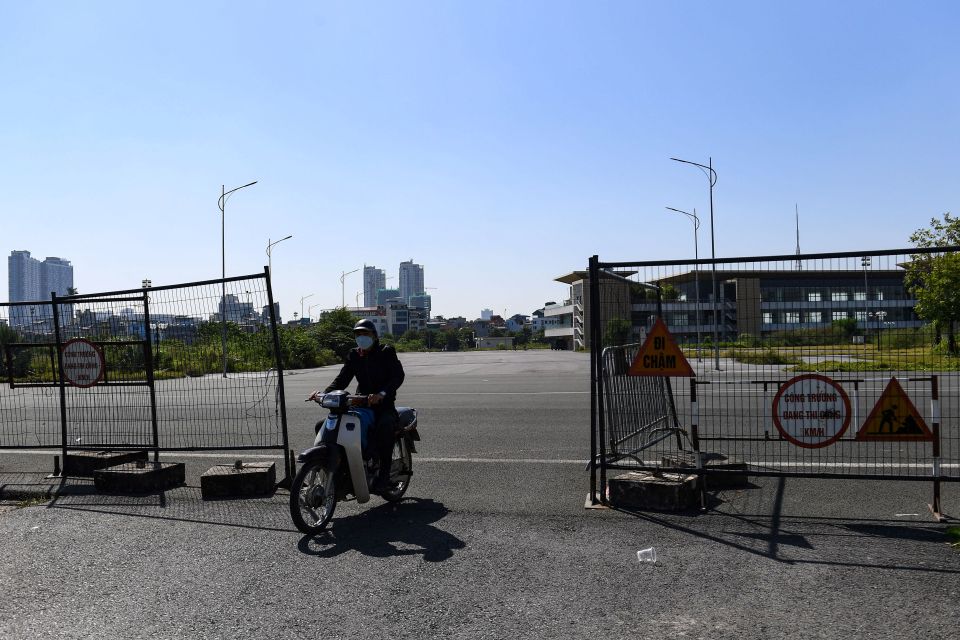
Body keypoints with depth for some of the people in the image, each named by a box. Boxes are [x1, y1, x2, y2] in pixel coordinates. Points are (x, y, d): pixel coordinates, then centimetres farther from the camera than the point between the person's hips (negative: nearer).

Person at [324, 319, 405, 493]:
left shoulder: (386, 352, -2)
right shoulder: (354, 355, 13)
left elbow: (398, 375, -17)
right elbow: (342, 378, 3)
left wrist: (382, 394, -35)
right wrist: (325, 394, -17)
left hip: (384, 405, -5)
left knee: (385, 426, -39)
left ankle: (384, 474, -28)